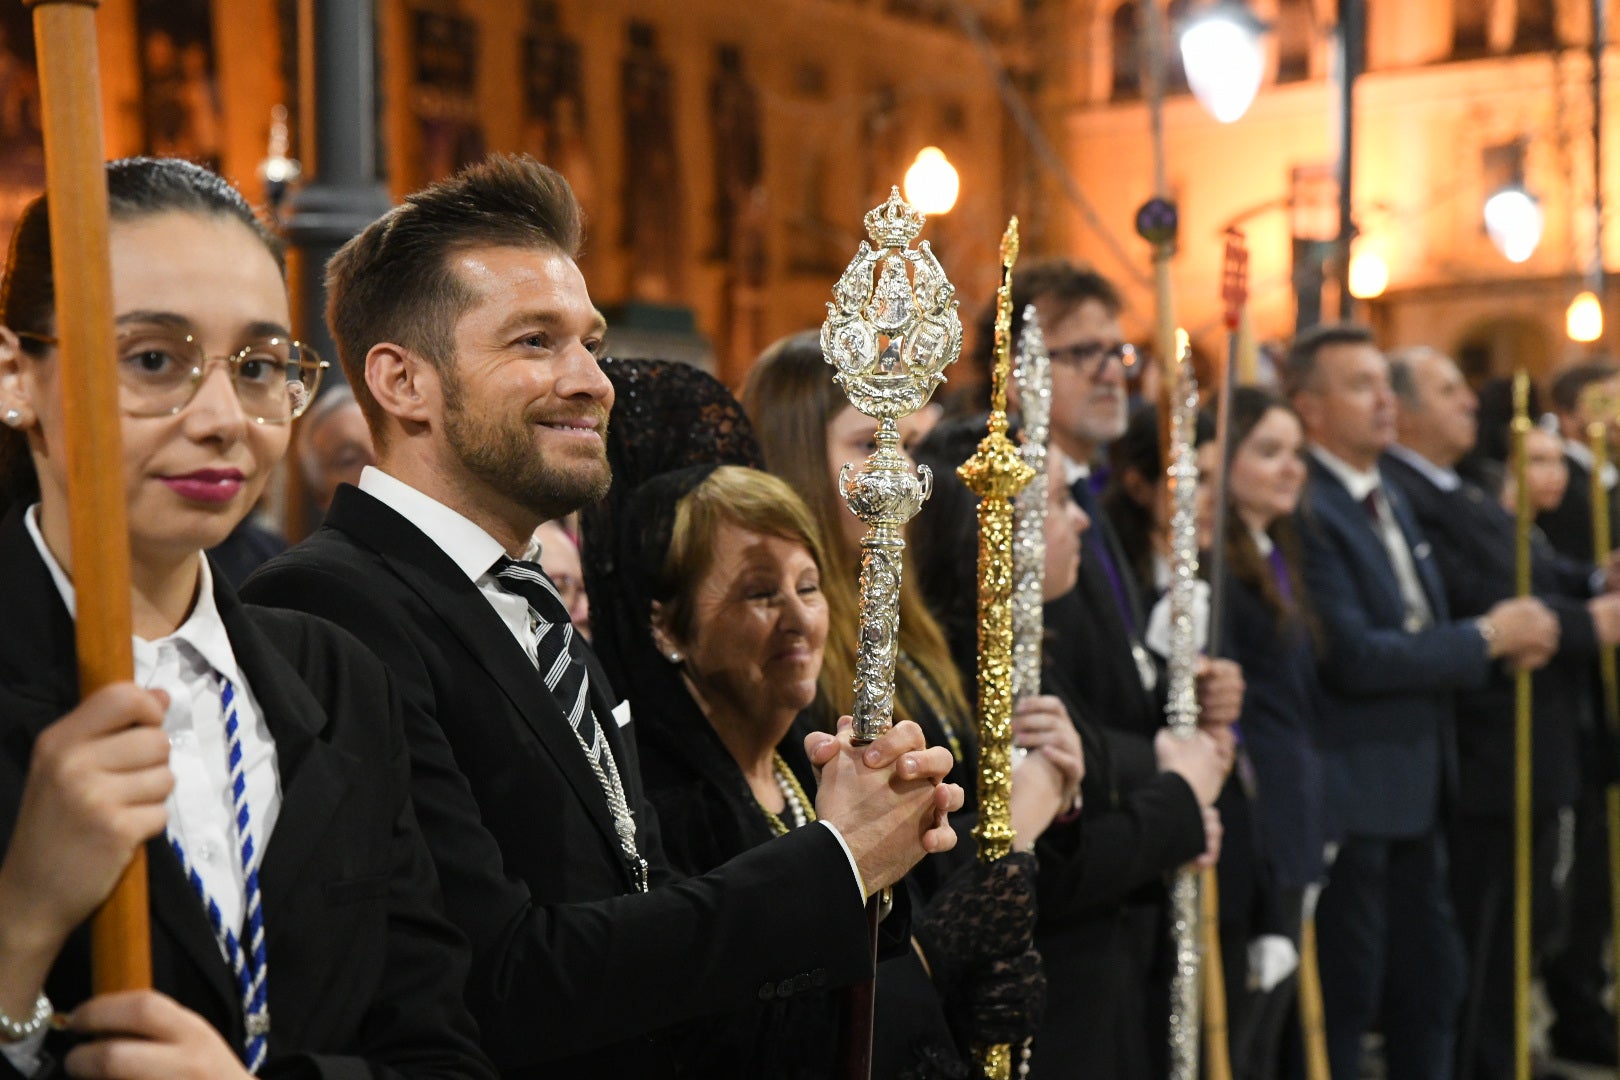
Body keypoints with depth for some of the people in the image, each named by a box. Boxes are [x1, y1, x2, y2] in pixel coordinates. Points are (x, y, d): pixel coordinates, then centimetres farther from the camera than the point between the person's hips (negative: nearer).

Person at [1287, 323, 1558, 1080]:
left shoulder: (1391, 501, 14)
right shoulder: (1306, 511, -18)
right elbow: (1354, 658, -25)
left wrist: (1504, 639, 1)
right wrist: (1486, 638, -15)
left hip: (1416, 790, 9)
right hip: (1349, 797, -9)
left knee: (1429, 988, 17)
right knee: (1342, 1002, 2)